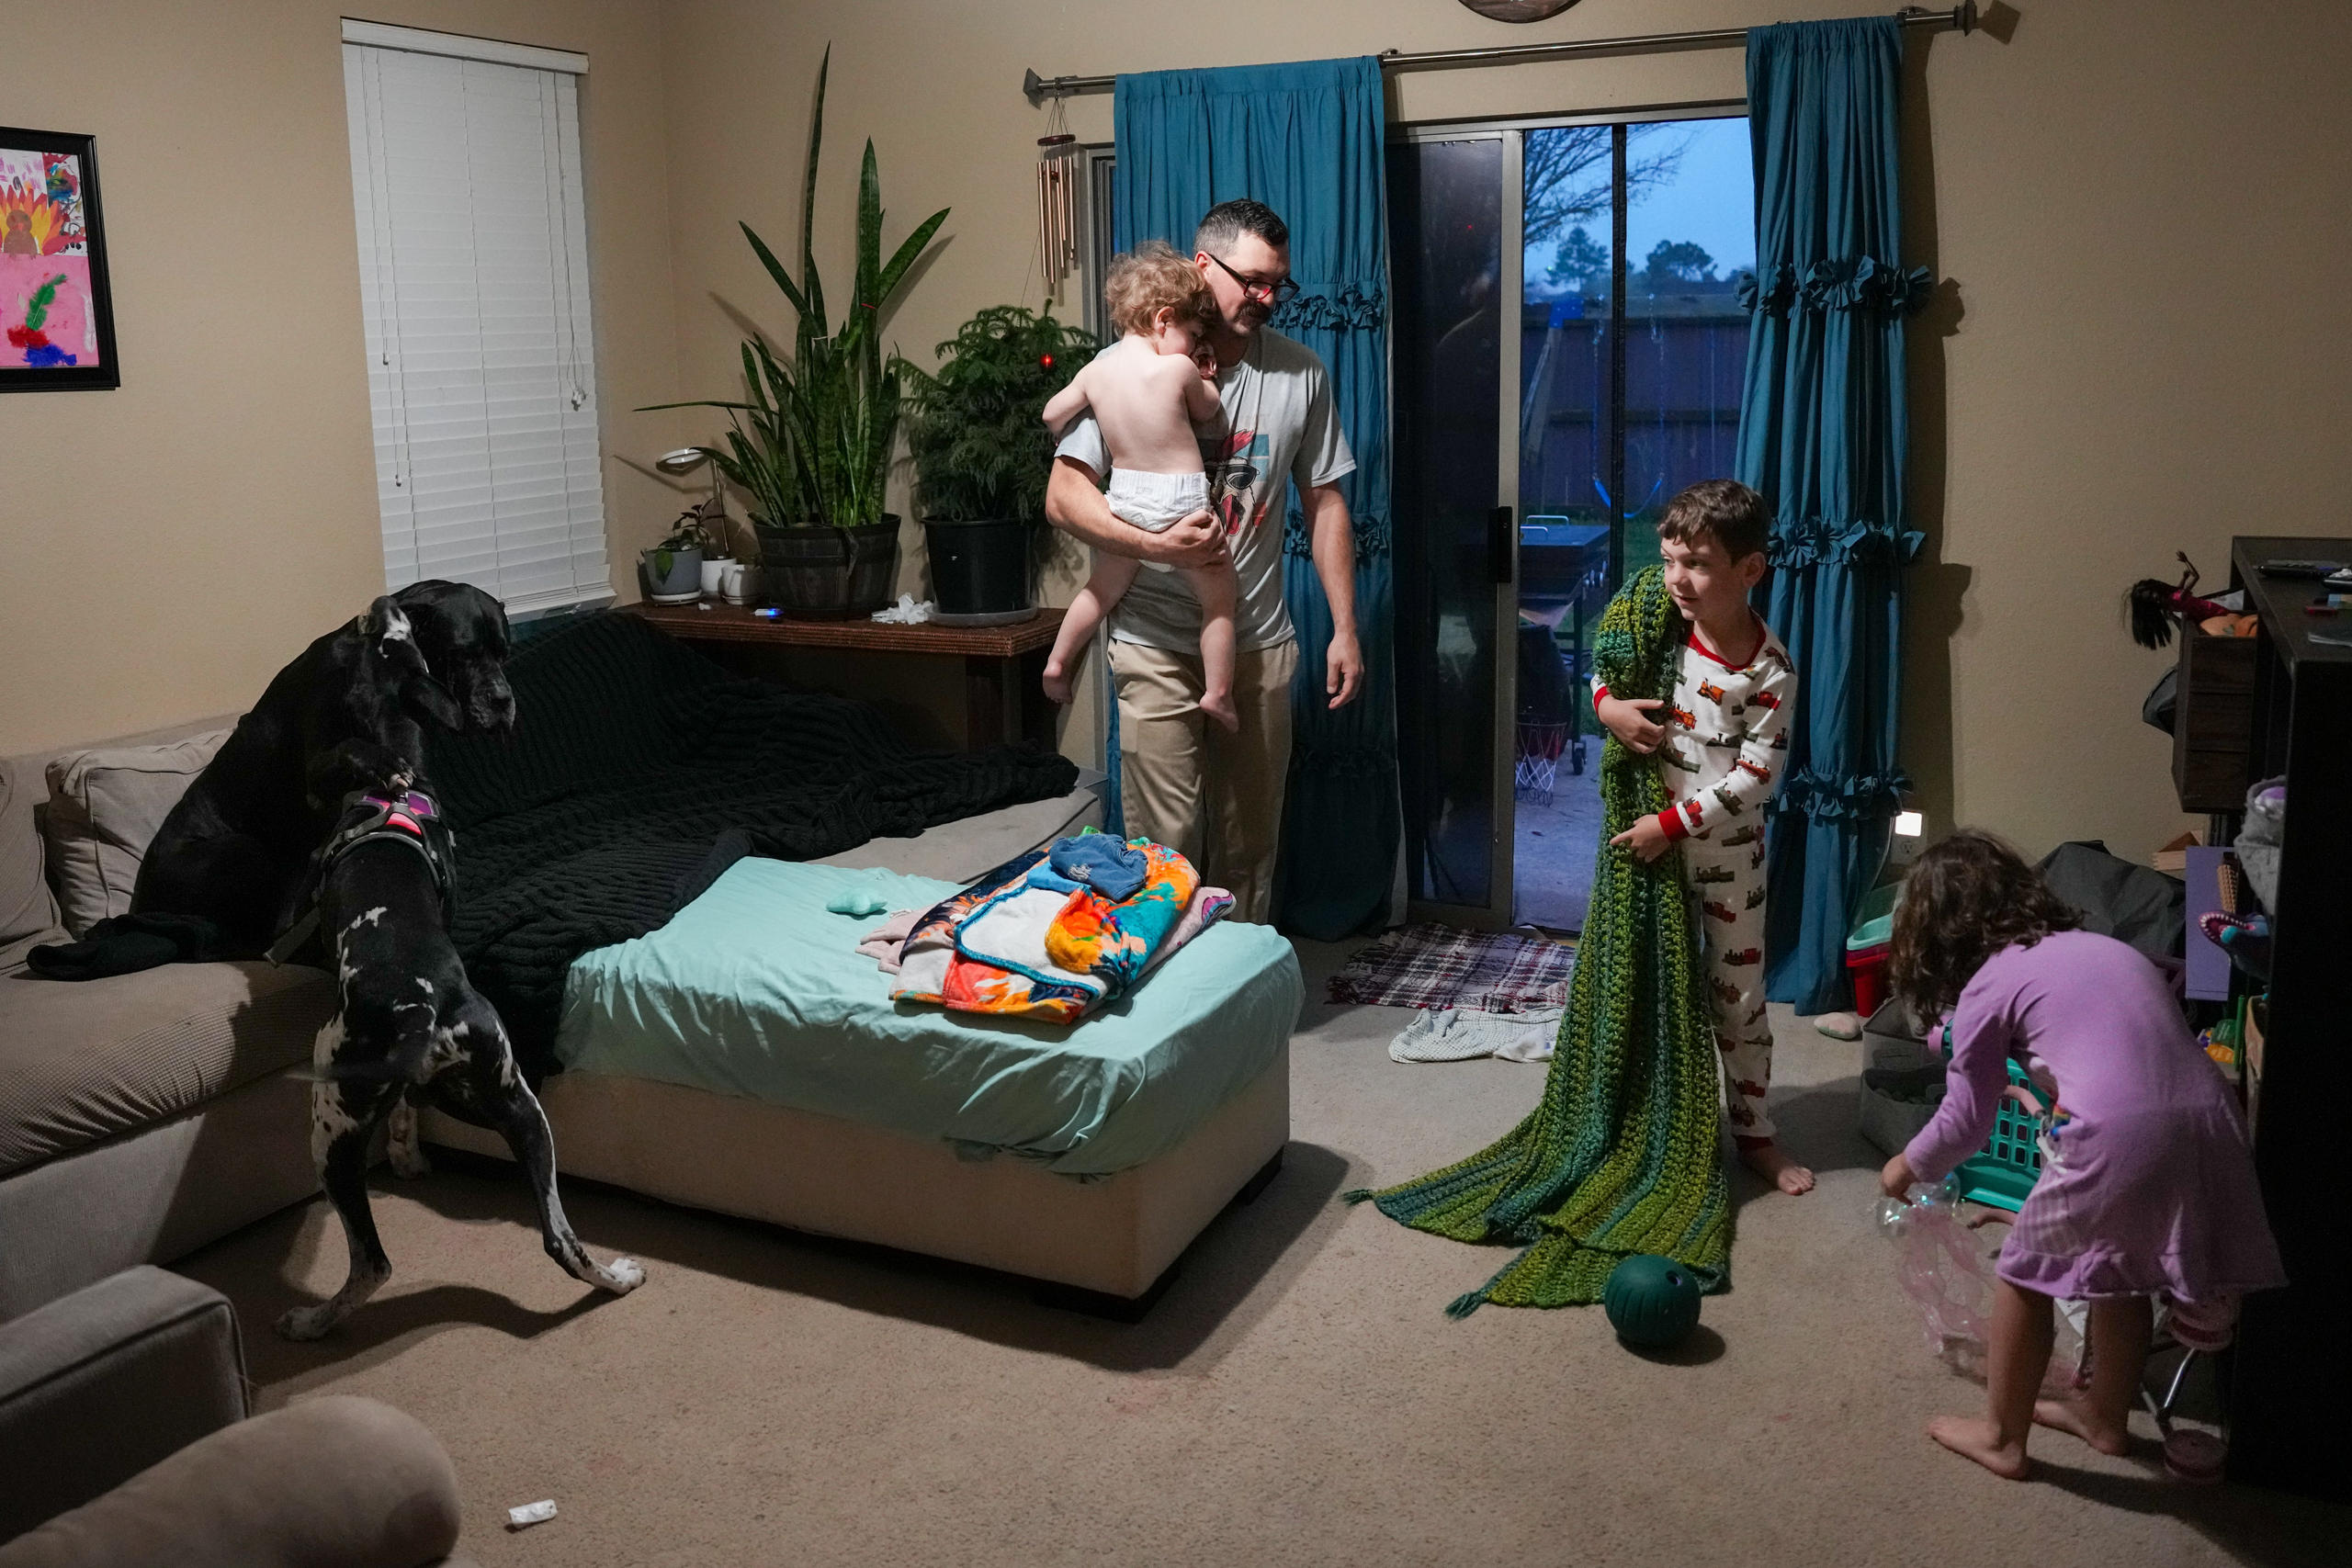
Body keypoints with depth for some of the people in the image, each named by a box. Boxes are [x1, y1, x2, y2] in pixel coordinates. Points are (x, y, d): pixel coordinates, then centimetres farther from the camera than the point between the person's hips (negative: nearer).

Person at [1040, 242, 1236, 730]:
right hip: (1182, 503, -5)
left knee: (1102, 589, 24)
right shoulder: (1180, 368, -14)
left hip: (1125, 501, 5)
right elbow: (1206, 413, 4)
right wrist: (1207, 379, 21)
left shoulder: (1095, 371, 0)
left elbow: (1052, 414, 12)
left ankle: (1057, 661, 34)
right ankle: (1218, 693, 7)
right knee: (1218, 598, 9)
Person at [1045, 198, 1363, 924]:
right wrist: (1154, 544, -26)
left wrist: (1345, 630, 5)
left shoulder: (1300, 373, 4)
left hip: (1260, 645, 3)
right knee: (1166, 846, -1)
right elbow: (1063, 495, -10)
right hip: (1156, 646, -3)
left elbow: (1324, 502, 9)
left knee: (1251, 843, 12)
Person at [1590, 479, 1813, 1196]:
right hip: (1652, 839, 3)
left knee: (1739, 993, 10)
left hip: (1727, 850, -3)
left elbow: (1756, 776, -19)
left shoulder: (1770, 670, -17)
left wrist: (1673, 824, -22)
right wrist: (1607, 705, -13)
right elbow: (1603, 666, 9)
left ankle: (1754, 1132, 26)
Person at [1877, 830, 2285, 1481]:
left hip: (2118, 1137, -6)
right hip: (2212, 1126, 7)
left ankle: (2002, 1438, 29)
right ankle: (2106, 1415, 46)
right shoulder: (2098, 944, 24)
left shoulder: (1987, 986, 6)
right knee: (2122, 1271, 29)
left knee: (2024, 1274, 16)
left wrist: (1908, 1166, 31)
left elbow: (1966, 1121, 13)